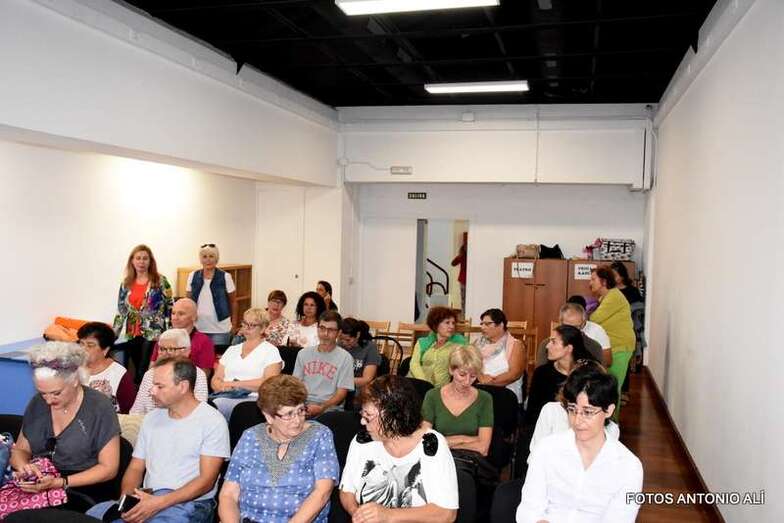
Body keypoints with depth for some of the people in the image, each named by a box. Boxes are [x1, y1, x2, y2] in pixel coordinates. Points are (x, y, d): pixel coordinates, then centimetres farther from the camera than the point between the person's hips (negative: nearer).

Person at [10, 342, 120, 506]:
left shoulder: (100, 407, -11)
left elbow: (109, 468, -10)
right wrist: (23, 466, -9)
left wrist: (61, 482, -21)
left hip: (83, 493, -6)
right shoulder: (37, 403, 6)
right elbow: (20, 450, 15)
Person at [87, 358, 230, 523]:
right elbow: (135, 468, 16)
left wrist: (160, 503, -20)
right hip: (148, 499, 5)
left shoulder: (212, 421, -6)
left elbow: (207, 480, -11)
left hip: (189, 503, -5)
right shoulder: (151, 418, 15)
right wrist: (126, 498, -6)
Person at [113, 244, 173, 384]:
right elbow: (121, 310, 13)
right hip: (132, 335, 4)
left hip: (153, 333, -4)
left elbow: (170, 308, -3)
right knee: (137, 372, 11)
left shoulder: (160, 281, -3)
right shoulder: (126, 284, 9)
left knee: (146, 372, -10)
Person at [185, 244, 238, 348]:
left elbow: (233, 302, 3)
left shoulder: (225, 277, -4)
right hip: (198, 328, 2)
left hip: (220, 329, -2)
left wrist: (234, 324, 2)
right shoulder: (193, 276, 4)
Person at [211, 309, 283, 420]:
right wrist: (223, 386, -7)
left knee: (220, 404, -34)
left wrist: (236, 384, -12)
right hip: (224, 396, 4)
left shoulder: (270, 351, 7)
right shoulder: (232, 350, 23)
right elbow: (215, 380, 17)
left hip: (251, 398, -4)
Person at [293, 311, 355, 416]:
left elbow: (342, 392, -2)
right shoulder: (303, 353, 15)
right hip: (303, 405, 4)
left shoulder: (345, 358, 1)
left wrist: (321, 408, -17)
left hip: (330, 408, -4)